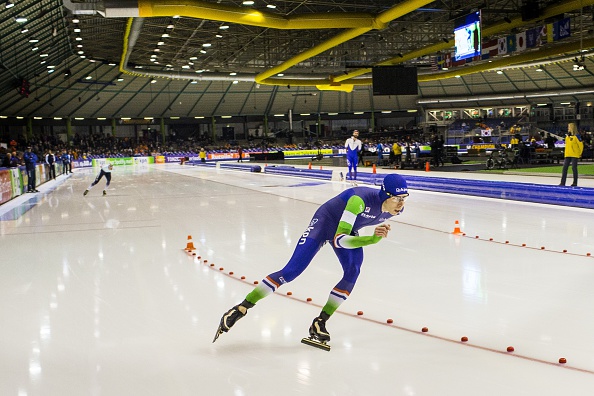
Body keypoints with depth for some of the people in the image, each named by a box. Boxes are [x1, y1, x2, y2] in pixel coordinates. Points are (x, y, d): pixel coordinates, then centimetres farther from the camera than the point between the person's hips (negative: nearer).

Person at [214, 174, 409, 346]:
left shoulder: (397, 208, -16)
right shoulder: (360, 199, -39)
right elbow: (339, 239, -41)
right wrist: (373, 239, -50)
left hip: (348, 229, 7)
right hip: (325, 222, -6)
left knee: (353, 272, -18)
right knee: (291, 271, -12)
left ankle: (320, 323, -7)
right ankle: (241, 308, -5)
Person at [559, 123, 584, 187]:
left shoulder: (576, 136, -11)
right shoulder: (567, 136, 10)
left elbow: (581, 145, -8)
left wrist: (580, 153, -2)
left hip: (574, 155, -7)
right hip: (567, 155, 7)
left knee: (574, 168, 0)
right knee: (564, 168, 2)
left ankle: (575, 182, 9)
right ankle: (562, 182, 4)